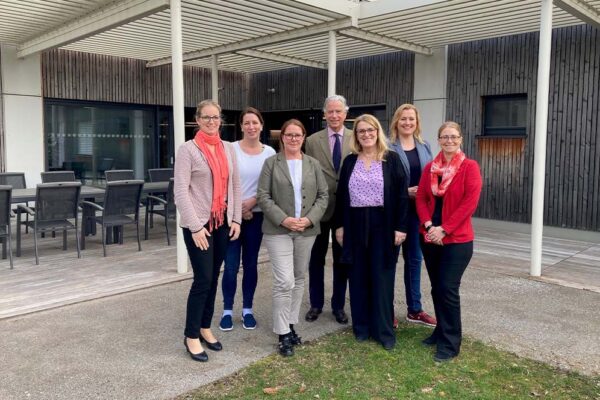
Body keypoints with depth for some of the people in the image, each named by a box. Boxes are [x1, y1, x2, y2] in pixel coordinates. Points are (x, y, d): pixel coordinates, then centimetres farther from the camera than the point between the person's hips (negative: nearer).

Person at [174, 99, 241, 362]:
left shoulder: (228, 149, 9)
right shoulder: (187, 149, -7)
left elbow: (235, 185, 12)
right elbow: (180, 192, -12)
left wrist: (236, 219, 4)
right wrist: (195, 226, -17)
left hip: (222, 223, 5)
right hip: (198, 224, -5)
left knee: (213, 278, 11)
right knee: (202, 279, -4)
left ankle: (205, 328, 26)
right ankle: (191, 336, 11)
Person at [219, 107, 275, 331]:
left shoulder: (269, 152, 2)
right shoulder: (231, 149, -4)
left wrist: (253, 201, -11)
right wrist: (237, 208, -11)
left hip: (257, 215, 2)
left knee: (251, 264, 10)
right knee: (231, 265, 0)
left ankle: (247, 310, 23)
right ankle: (227, 311, 16)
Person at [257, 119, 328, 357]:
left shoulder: (313, 164, 9)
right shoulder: (271, 163, 1)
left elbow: (323, 195, 5)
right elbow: (263, 196, -5)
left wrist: (309, 219, -10)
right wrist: (283, 219, -16)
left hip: (307, 230, 4)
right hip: (278, 230, -4)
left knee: (298, 279, 12)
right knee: (284, 281, -9)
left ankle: (290, 325, 26)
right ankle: (283, 334, 2)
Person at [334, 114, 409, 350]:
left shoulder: (391, 159, -2)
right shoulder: (350, 161, 8)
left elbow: (401, 194, -5)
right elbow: (341, 194, 9)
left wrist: (400, 227, -10)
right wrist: (339, 225, 4)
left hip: (382, 225, -3)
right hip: (355, 224, 3)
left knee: (381, 278, 3)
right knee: (358, 277, 9)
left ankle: (384, 330, 14)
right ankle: (361, 326, 22)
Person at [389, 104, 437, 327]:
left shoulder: (424, 147, 11)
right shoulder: (388, 147, -8)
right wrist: (405, 191, -17)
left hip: (417, 210, 6)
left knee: (415, 258, 13)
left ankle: (414, 310, 25)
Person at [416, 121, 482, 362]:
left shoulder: (470, 167, -6)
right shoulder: (430, 168, 8)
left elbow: (469, 203, -13)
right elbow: (421, 199, 5)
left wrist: (444, 229, -15)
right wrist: (429, 226, -11)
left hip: (457, 239, -5)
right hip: (430, 238, 5)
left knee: (448, 289, -5)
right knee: (436, 287, 12)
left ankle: (450, 343, 8)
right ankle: (442, 331, 29)